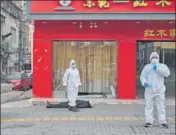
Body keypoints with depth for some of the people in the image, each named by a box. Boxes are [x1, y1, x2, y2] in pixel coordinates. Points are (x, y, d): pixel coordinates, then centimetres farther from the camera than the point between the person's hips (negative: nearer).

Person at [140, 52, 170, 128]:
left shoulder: (162, 66, 10)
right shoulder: (147, 67, 12)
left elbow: (167, 73, -9)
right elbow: (142, 76, 5)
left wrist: (158, 69, -21)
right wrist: (144, 83, -16)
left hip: (160, 90, 0)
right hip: (149, 90, 1)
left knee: (161, 107, 1)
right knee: (149, 106, 1)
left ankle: (163, 122, 7)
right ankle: (149, 122, 7)